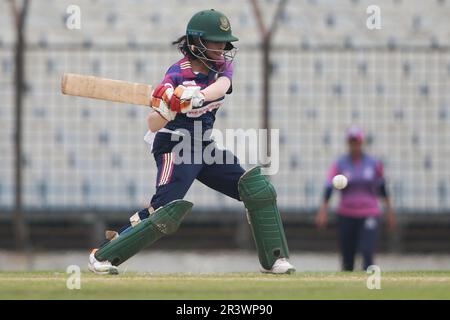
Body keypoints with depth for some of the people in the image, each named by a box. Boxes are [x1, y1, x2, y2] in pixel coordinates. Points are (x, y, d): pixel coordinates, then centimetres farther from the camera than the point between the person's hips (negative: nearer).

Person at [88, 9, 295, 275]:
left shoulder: (222, 65, 0)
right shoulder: (178, 76, -18)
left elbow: (221, 86, -25)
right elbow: (154, 126, -19)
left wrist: (199, 96, -45)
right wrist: (165, 109, -41)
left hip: (205, 147, 7)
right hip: (175, 148, -7)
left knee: (259, 190, -1)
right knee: (167, 211, -21)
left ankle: (273, 259, 6)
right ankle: (103, 255, -11)